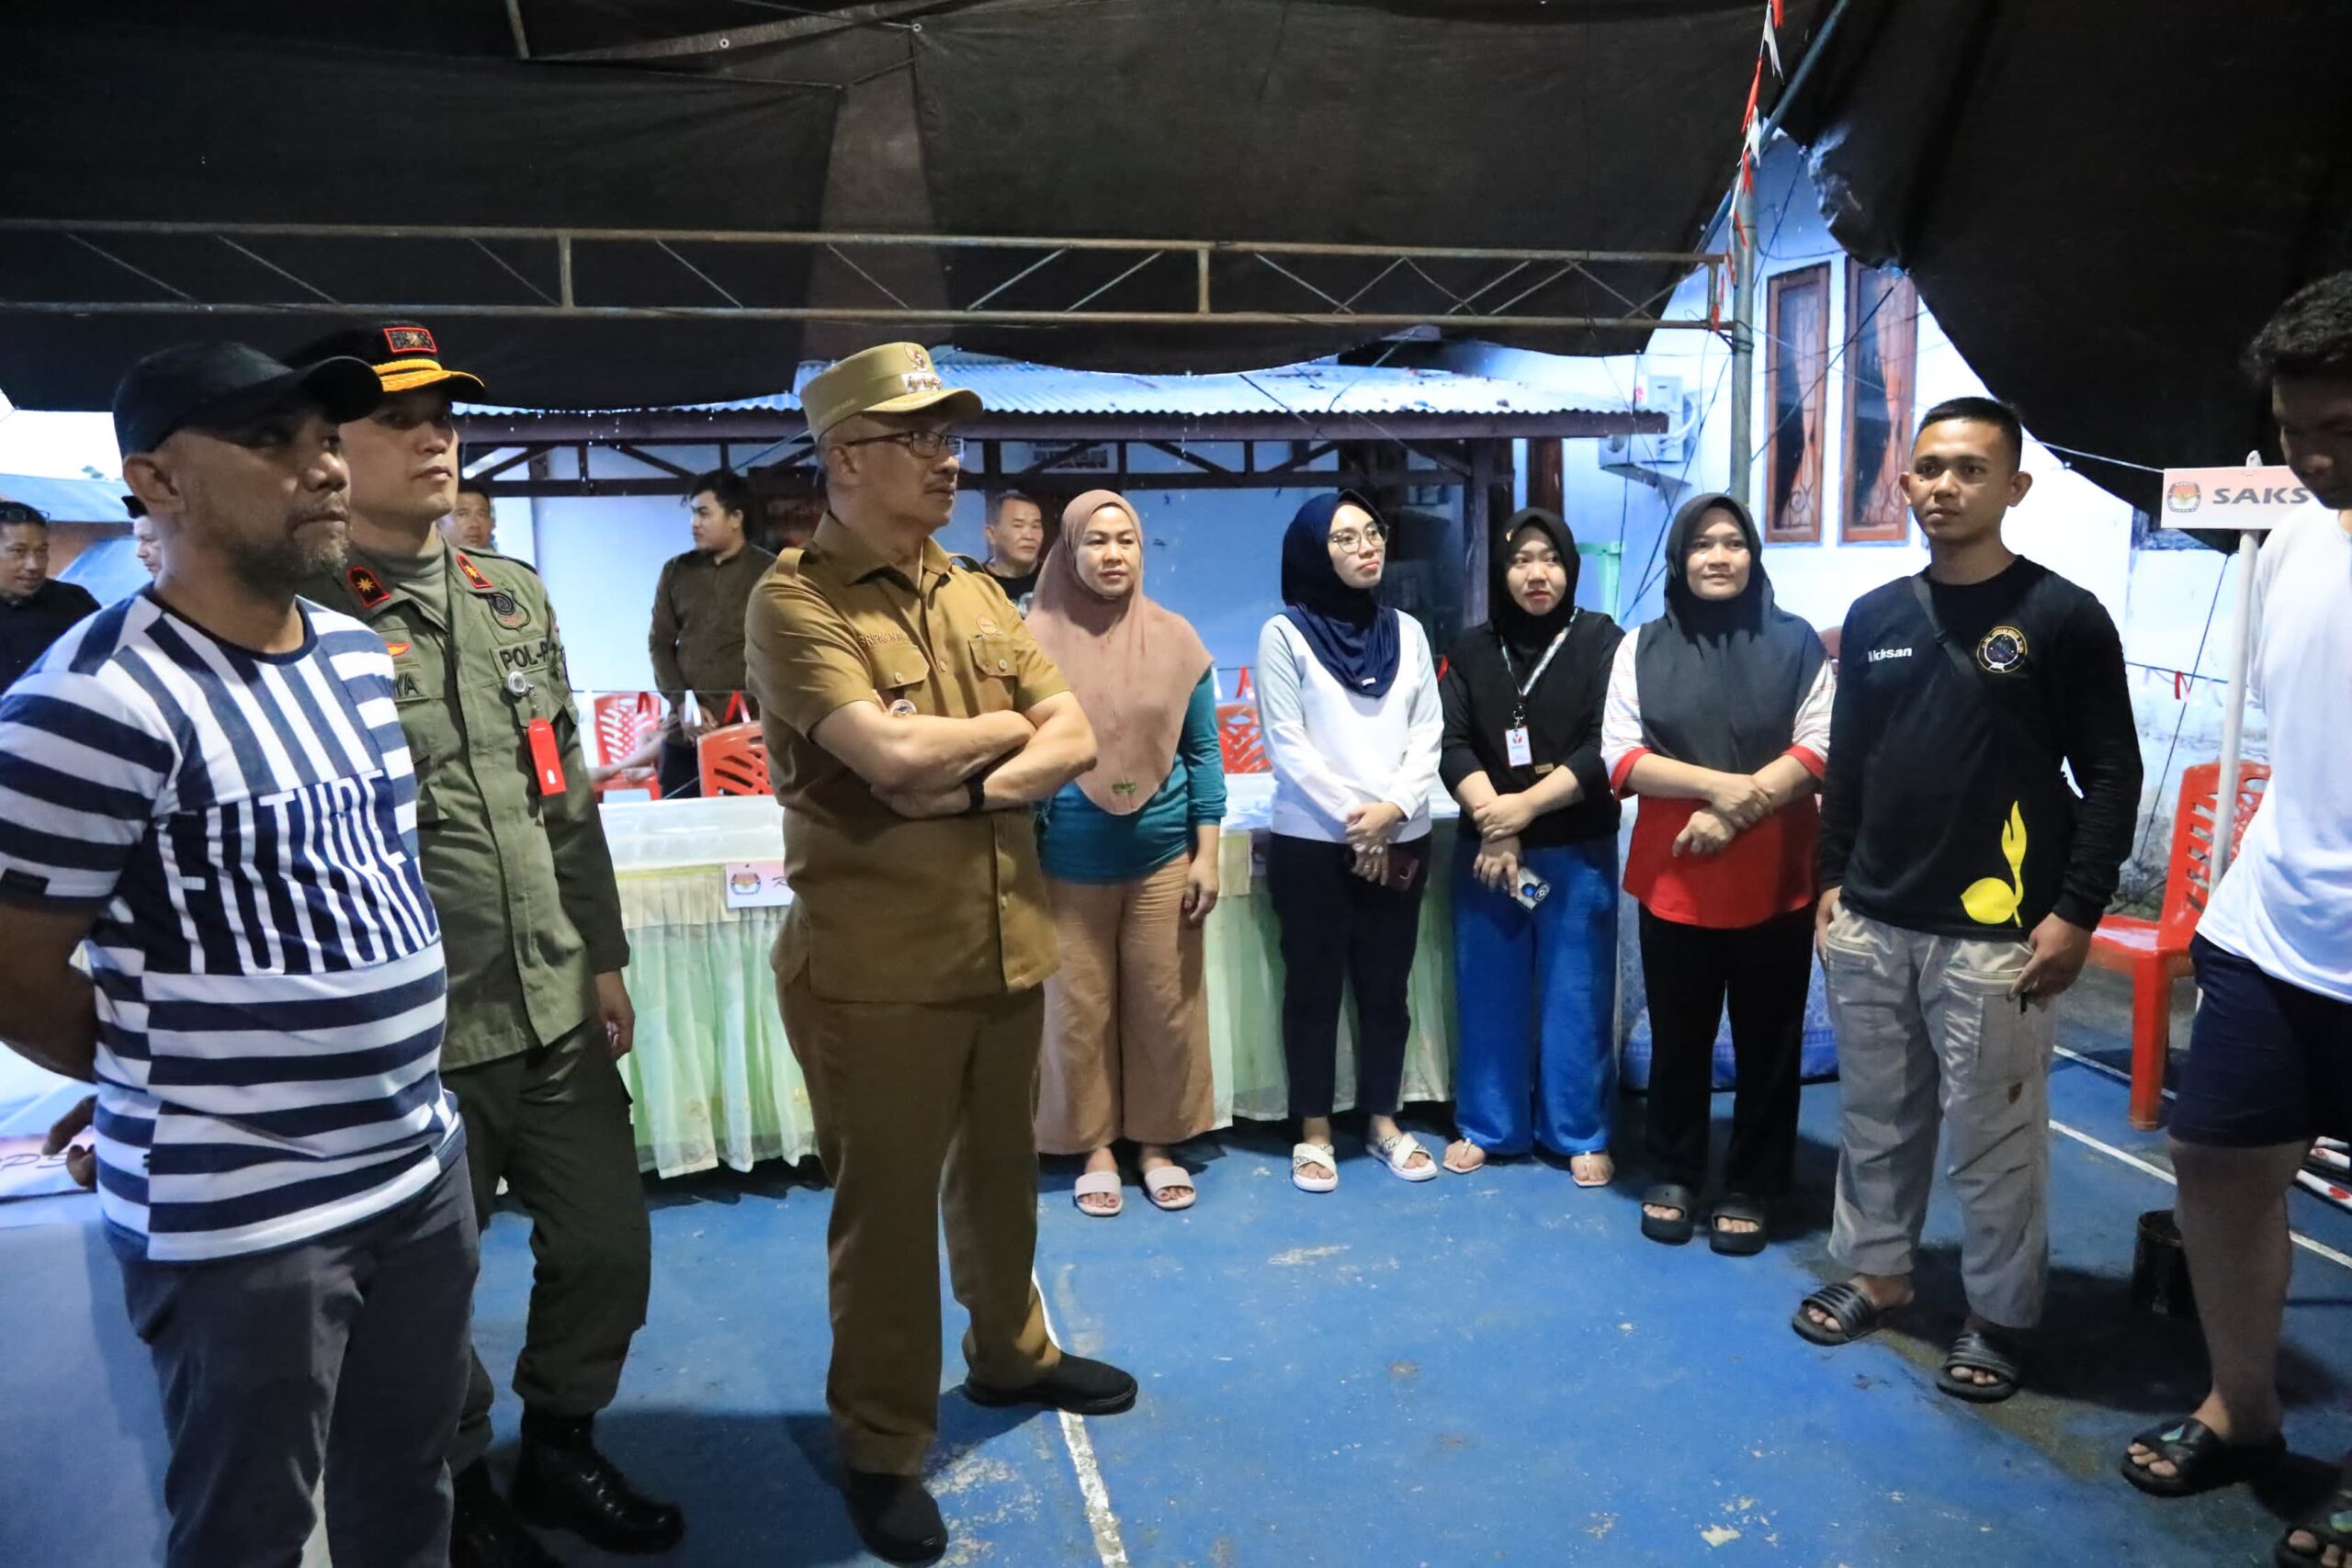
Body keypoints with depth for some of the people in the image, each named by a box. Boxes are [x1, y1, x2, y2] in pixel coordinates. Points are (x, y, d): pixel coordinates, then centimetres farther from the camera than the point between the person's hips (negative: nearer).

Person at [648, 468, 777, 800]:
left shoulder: (769, 572, 2)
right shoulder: (676, 571, 12)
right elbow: (660, 643, 11)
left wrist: (757, 709, -11)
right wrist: (681, 703, -4)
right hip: (683, 732, 3)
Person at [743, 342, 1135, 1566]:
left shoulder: (978, 597, 9)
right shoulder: (794, 602, -12)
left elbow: (1077, 742, 3)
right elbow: (894, 753, -25)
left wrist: (971, 789, -15)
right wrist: (1007, 726, -7)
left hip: (1005, 950, 6)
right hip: (875, 972, -6)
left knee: (1001, 1176, 22)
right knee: (886, 1210, 7)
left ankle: (1010, 1354, 45)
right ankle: (881, 1449, 26)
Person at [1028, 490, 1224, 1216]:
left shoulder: (1175, 638, 0)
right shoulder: (1037, 640, -4)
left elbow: (1203, 750, 3)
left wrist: (1207, 853, -2)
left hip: (1163, 857, 1)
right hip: (1070, 864, -1)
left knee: (1166, 1008, 9)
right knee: (1080, 1012, 9)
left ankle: (1156, 1143, 28)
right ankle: (1095, 1148, 26)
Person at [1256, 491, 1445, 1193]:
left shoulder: (1406, 631, 10)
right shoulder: (1285, 633, -3)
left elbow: (1428, 732, 4)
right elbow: (1285, 744, -9)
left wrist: (1394, 807, -12)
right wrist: (1351, 816, -13)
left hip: (1400, 841, 4)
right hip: (1311, 841, -3)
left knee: (1386, 985, 11)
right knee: (1314, 985, 5)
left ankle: (1382, 1121, 24)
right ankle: (1313, 1131, 16)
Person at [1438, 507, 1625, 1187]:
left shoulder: (1601, 641, -2)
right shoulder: (1472, 650, 6)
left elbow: (1606, 747, -10)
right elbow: (1452, 745, -2)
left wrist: (1525, 806, -16)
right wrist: (1494, 823, -16)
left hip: (1577, 852, -2)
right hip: (1484, 851, 2)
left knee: (1575, 995, 4)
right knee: (1489, 993, 9)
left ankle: (1580, 1135, 18)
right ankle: (1486, 1126, 23)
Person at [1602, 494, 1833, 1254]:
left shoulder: (1797, 643, 3)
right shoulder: (1643, 647, 5)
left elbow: (1819, 748, -6)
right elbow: (1620, 756, -4)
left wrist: (1735, 812, -17)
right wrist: (1719, 784, -15)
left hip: (1773, 877, 0)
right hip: (1672, 875, 1)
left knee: (1767, 1040, 8)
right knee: (1678, 1037, 11)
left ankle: (1748, 1189, 22)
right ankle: (1674, 1177, 26)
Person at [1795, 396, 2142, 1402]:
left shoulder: (2063, 617, -4)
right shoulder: (1875, 617, 10)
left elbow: (2112, 775, -4)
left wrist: (2076, 912, -10)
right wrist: (1833, 879, 11)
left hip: (1992, 934, -4)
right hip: (1870, 924, 5)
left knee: (1992, 1139, 3)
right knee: (1877, 1119, 14)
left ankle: (2001, 1315, 22)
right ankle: (1875, 1271, 31)